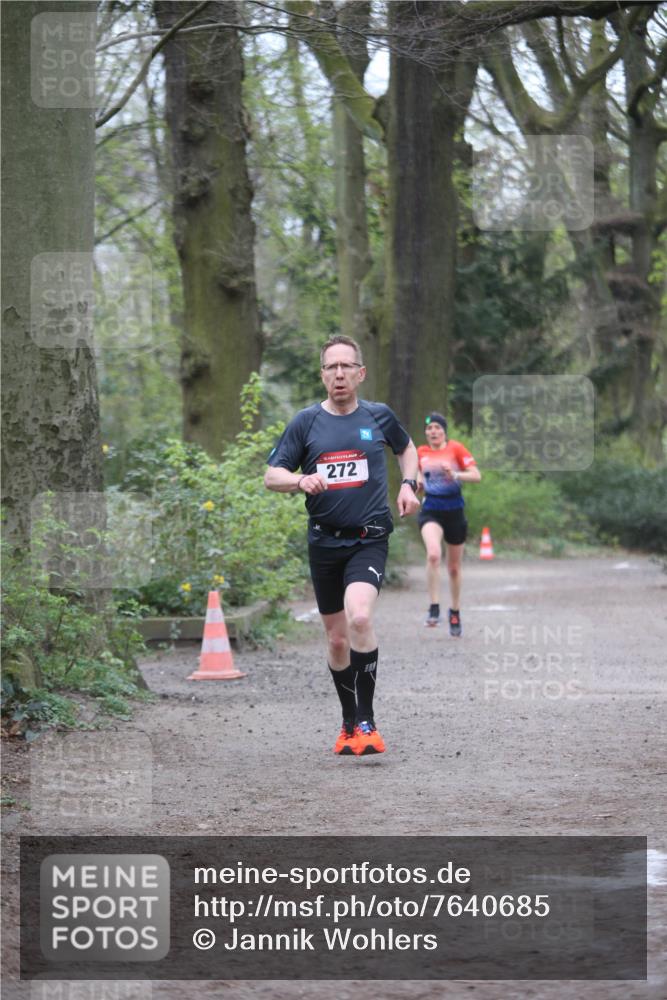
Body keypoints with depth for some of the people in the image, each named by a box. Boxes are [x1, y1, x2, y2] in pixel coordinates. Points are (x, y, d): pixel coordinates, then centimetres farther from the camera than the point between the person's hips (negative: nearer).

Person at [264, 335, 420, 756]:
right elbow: (272, 475, 3)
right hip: (325, 542, 2)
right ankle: (350, 723, 28)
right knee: (337, 639, 10)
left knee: (359, 617, -26)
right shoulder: (306, 421, 2)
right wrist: (302, 480, -17)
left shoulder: (379, 416, 4)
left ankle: (366, 722, -18)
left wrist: (409, 485, 7)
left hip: (369, 538, -2)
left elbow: (407, 448, 24)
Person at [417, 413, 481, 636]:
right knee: (433, 554, -28)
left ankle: (455, 612, 30)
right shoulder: (420, 453, 6)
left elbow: (476, 475, -9)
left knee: (454, 567, 10)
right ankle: (434, 609, -23)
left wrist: (455, 475, -25)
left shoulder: (456, 448, -2)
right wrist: (417, 483, 1)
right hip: (431, 510, 0)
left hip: (454, 510, 0)